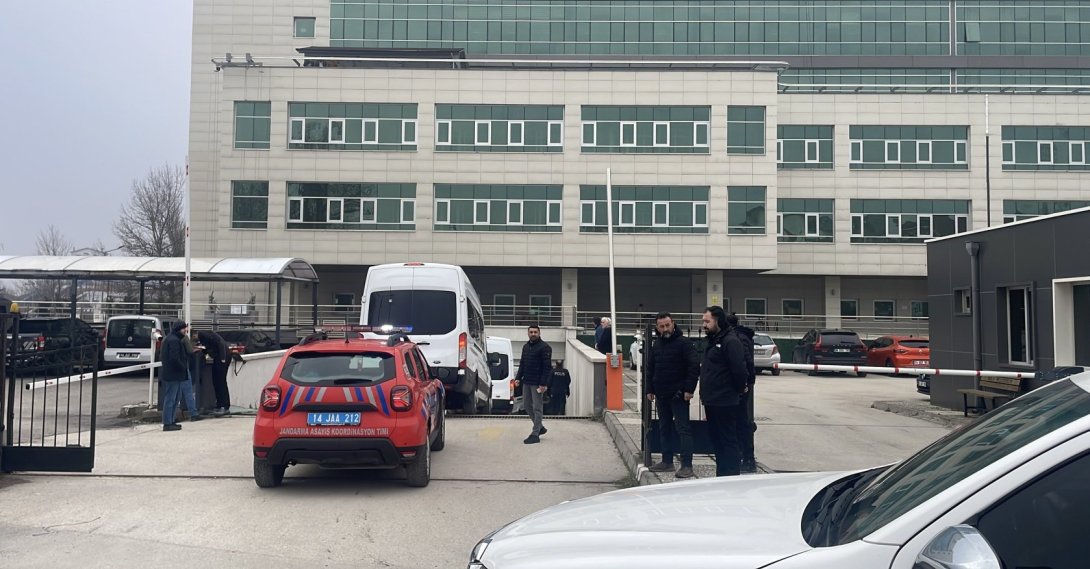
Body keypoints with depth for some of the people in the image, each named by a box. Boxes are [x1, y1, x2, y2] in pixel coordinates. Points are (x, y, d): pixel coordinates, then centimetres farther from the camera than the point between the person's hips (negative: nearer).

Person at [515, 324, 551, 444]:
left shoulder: (544, 347, -10)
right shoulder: (526, 346, 14)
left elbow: (547, 367, -14)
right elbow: (522, 364, 21)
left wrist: (543, 384, -20)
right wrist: (518, 378, 10)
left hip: (537, 383, -8)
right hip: (526, 382, 8)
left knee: (536, 408, -3)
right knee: (527, 405, 13)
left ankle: (535, 435, 1)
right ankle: (540, 427, 27)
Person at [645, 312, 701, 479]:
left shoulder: (684, 343, -8)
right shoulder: (656, 345, 13)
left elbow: (694, 366, -13)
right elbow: (650, 369, 20)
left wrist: (689, 389, -18)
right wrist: (650, 390, 14)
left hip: (678, 395, -7)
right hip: (661, 395, 7)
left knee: (683, 429, -7)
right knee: (664, 429, 13)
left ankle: (687, 465, -7)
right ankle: (667, 461, 22)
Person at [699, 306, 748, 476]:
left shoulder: (731, 341, -15)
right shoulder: (713, 341, 16)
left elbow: (739, 370, -20)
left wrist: (739, 390, -7)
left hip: (725, 403, -10)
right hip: (711, 401, 10)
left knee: (728, 441, -4)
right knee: (716, 439, 15)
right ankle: (721, 476, 24)